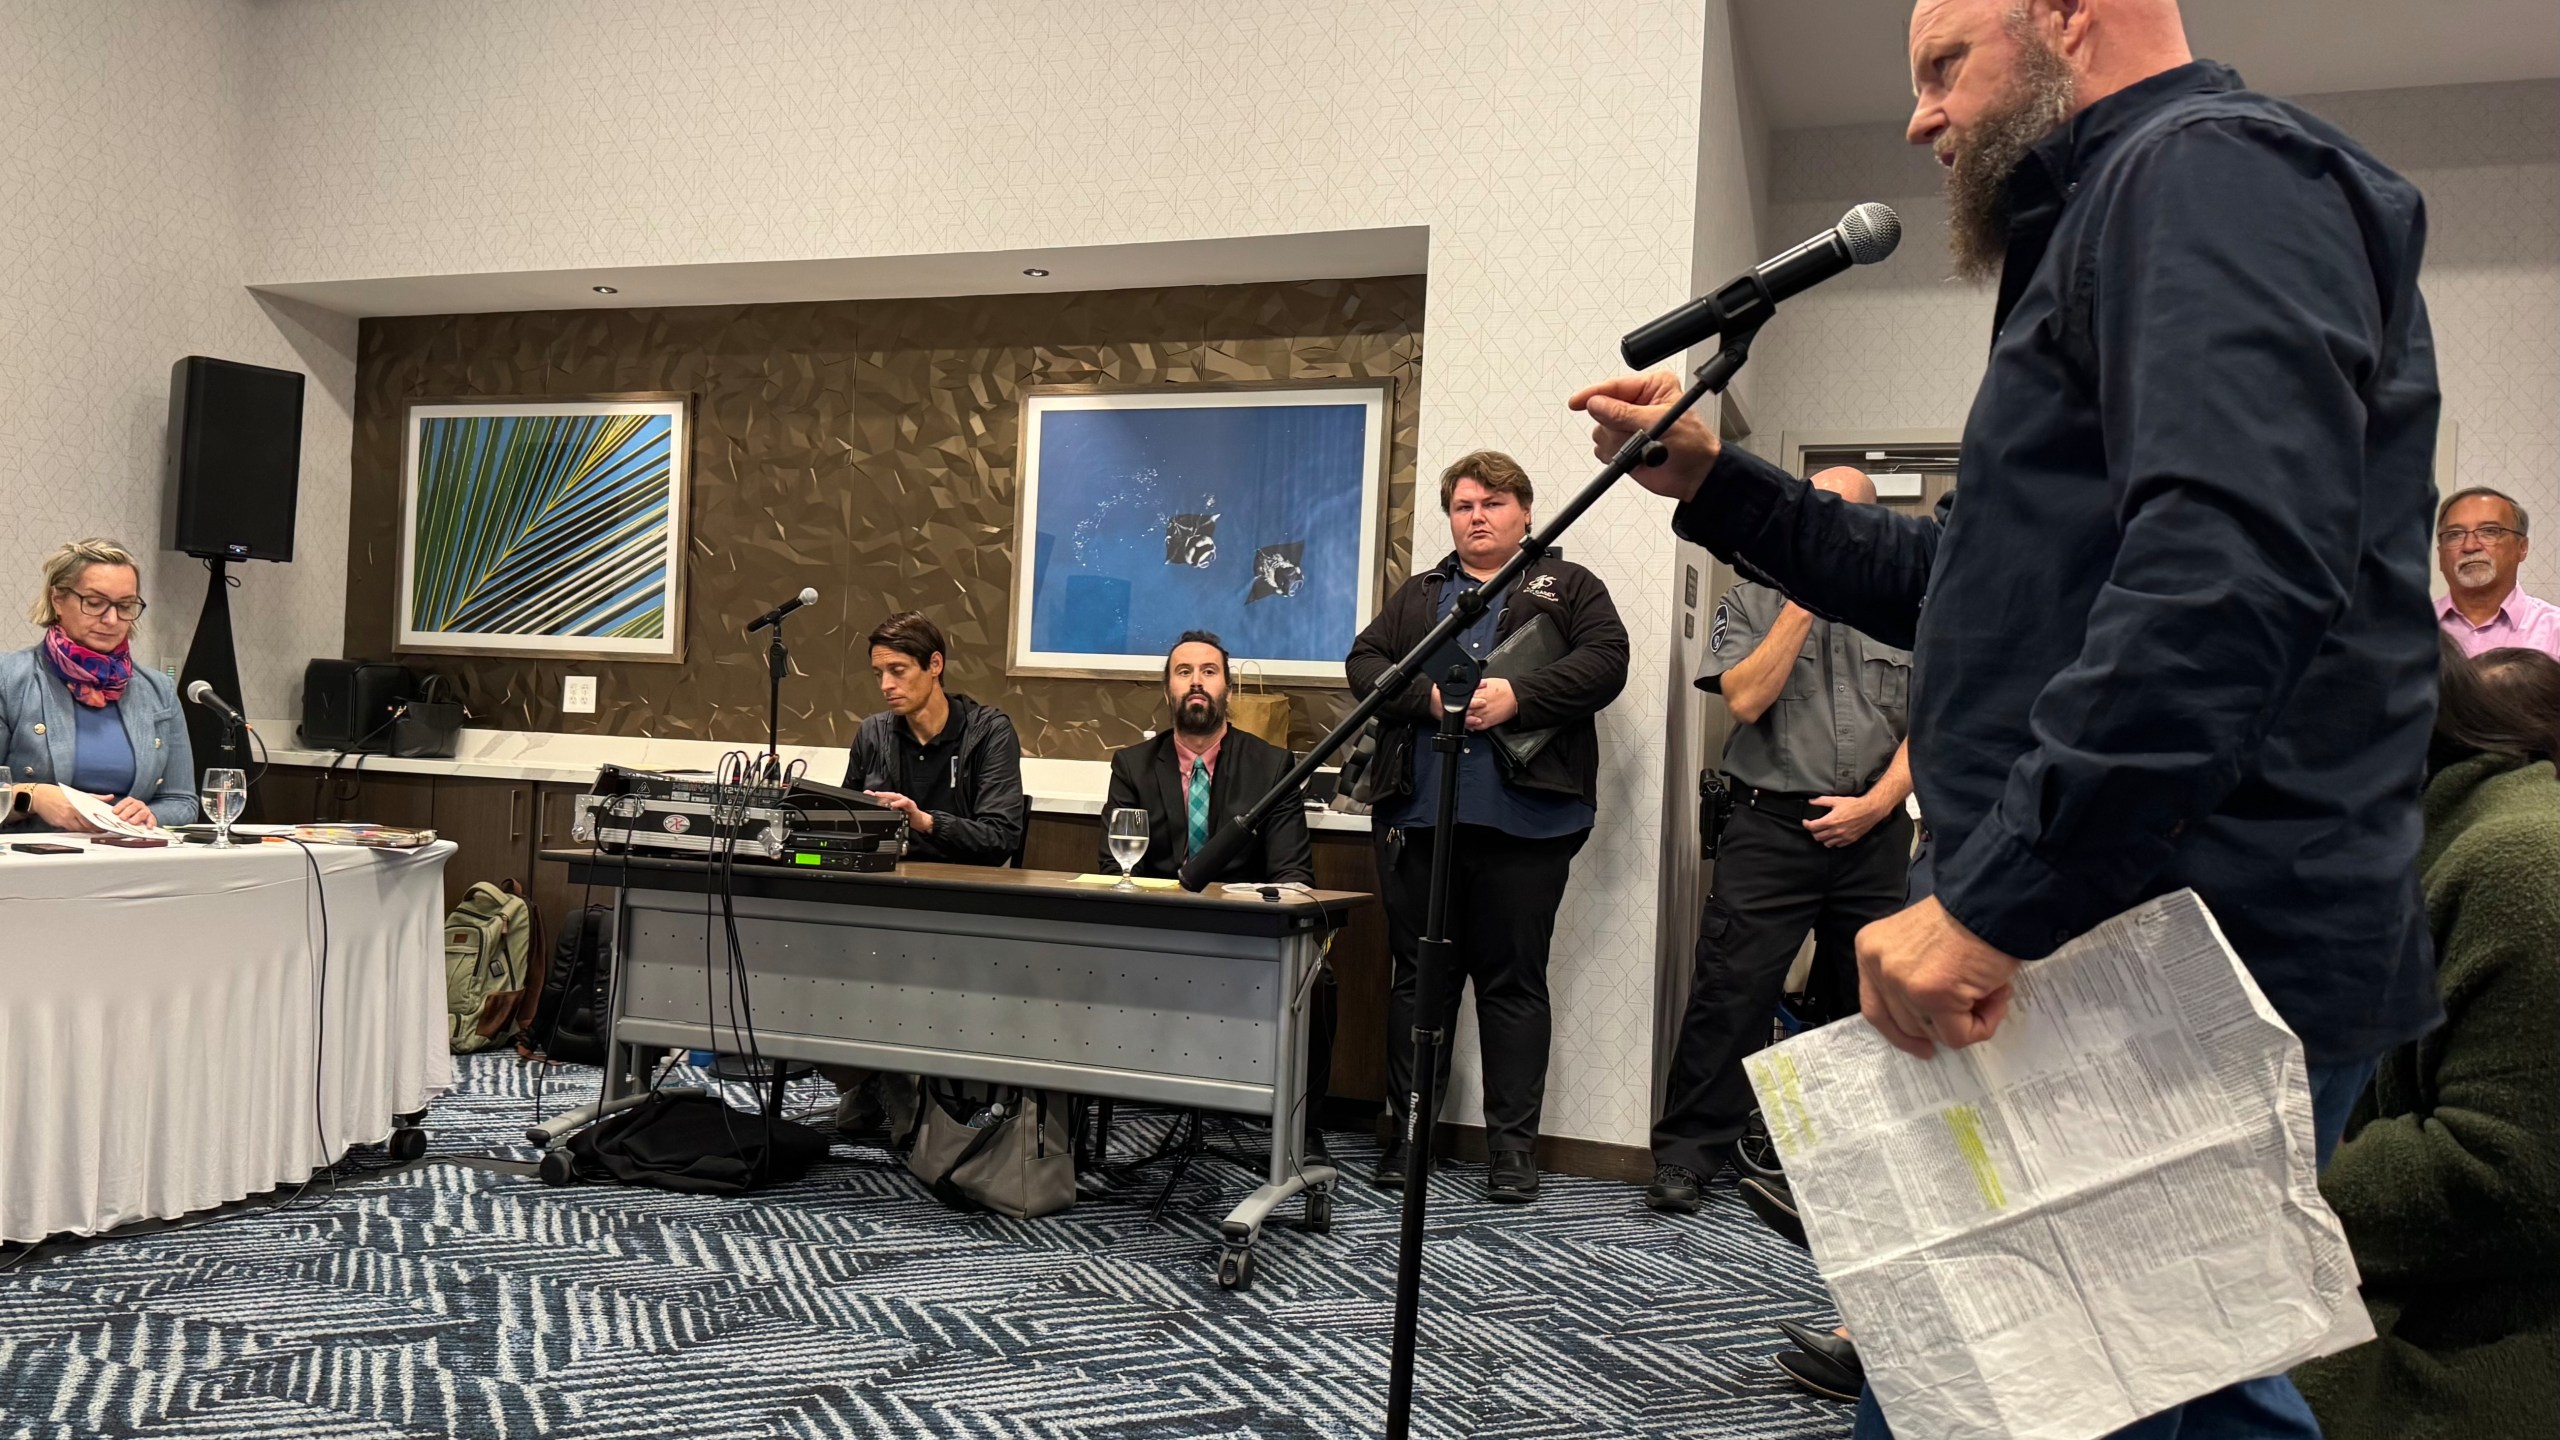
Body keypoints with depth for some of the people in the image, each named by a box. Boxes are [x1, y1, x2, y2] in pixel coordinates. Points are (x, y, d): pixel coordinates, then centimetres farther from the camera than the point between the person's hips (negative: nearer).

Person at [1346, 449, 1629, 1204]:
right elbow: (1364, 662, 10)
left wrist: (1516, 696, -15)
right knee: (1416, 973, 7)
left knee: (1514, 979, 0)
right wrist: (1430, 696, -8)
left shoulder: (1569, 587, 14)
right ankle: (1409, 1132, 16)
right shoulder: (1415, 596, 23)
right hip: (1418, 811, 3)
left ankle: (1513, 1143, 8)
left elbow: (1605, 662, -1)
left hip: (1524, 820, -3)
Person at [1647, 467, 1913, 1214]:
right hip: (1771, 825, -2)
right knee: (1730, 990, -6)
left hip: (1871, 833, 3)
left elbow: (1925, 728, 6)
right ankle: (1686, 1156, 1)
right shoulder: (1750, 603, 8)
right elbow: (1746, 699, -8)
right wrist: (1804, 602, -7)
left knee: (1867, 998, 9)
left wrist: (1873, 804, -8)